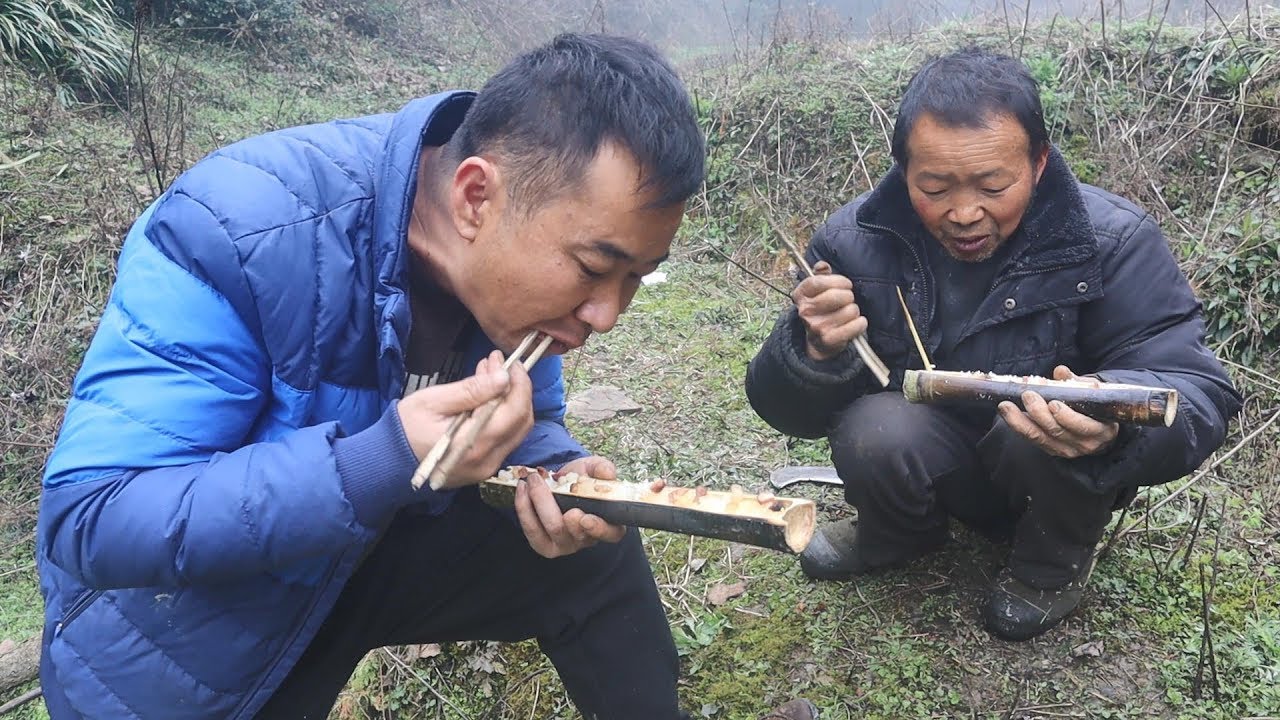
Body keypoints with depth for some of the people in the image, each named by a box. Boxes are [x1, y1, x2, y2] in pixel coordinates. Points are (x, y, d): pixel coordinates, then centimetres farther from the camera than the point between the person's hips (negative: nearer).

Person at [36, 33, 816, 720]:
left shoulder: (523, 258, -16)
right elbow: (91, 519, -33)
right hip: (190, 615, -4)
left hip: (385, 549, 5)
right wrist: (387, 461, -45)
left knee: (598, 553, -2)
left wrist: (559, 478, -25)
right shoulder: (237, 230, -35)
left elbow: (526, 425, 0)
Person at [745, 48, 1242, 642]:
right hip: (933, 457, 1)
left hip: (1059, 473, -1)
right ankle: (896, 537, 7)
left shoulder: (1113, 242, -21)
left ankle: (1054, 564, 1)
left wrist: (1114, 420, -51)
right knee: (871, 432, -31)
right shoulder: (855, 242, -18)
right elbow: (790, 411, -14)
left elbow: (1199, 394, -26)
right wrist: (816, 352, -39)